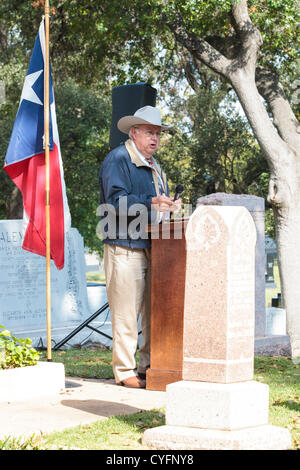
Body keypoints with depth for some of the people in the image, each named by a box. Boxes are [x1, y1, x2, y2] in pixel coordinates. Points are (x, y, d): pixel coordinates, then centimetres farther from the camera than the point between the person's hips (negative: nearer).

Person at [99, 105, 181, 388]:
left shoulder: (153, 165, 25)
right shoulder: (118, 159, -4)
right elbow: (116, 201, -15)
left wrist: (171, 207, 5)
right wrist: (151, 203, -24)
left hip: (152, 246, 9)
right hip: (125, 247, -9)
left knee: (155, 310, 8)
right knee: (126, 312, -7)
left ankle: (149, 365, 16)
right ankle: (125, 371, -2)